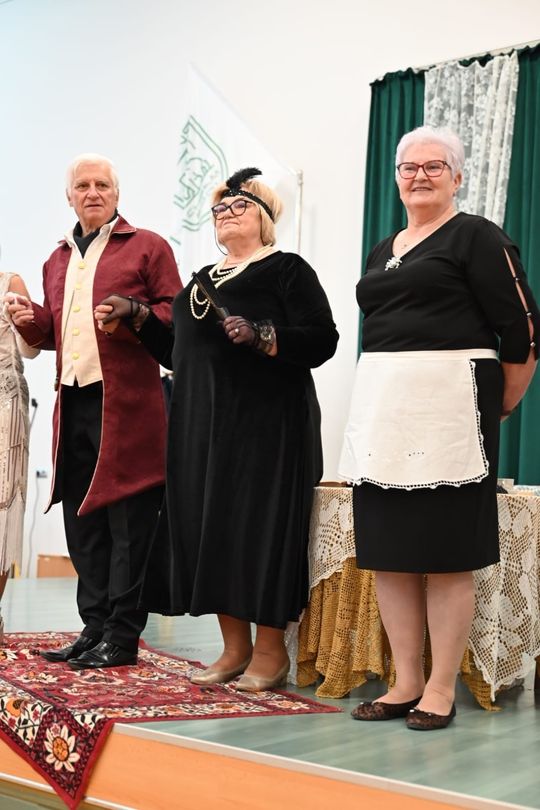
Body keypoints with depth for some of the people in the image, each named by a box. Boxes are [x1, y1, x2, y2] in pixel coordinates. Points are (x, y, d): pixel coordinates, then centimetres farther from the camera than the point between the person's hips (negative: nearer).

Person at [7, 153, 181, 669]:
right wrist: (32, 322, 6)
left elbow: (175, 313, -2)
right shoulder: (57, 262, 23)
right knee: (82, 521, 9)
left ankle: (122, 637, 2)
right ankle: (94, 628, 18)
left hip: (126, 405, -6)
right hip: (73, 404, 6)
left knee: (128, 522, -4)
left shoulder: (147, 247, 5)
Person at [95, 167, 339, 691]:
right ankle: (235, 648, 13)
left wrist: (260, 335, -23)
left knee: (260, 525, -6)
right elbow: (179, 354, 22)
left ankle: (270, 651, 4)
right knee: (208, 527, 4)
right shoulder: (201, 280, 21)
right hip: (202, 425, 7)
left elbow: (322, 339, -11)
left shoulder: (287, 269, 1)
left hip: (264, 421, -7)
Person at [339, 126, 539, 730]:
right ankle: (406, 684, 16)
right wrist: (381, 403, 17)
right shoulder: (383, 252, 19)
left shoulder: (477, 237, -3)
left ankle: (441, 690, 6)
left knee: (445, 551, -4)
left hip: (448, 405, -7)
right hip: (382, 408, 7)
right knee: (387, 549, 6)